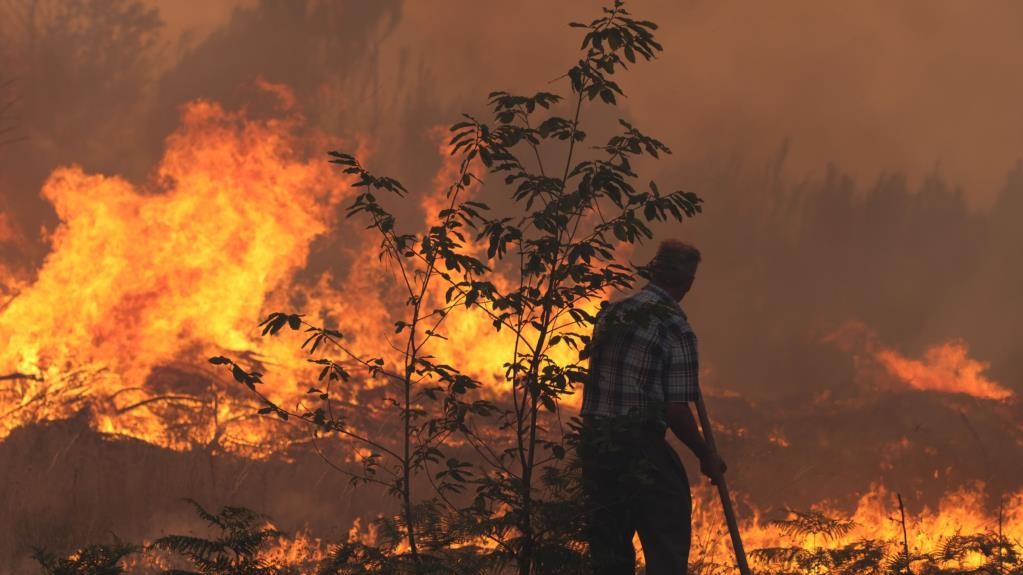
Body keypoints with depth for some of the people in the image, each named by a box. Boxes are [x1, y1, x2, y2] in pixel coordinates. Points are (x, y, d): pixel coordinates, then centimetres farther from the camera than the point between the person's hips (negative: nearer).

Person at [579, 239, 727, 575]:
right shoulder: (674, 327, -11)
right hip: (642, 448, -7)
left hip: (593, 443, 7)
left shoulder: (610, 314, 8)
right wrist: (706, 457, -1)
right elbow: (677, 410, -13)